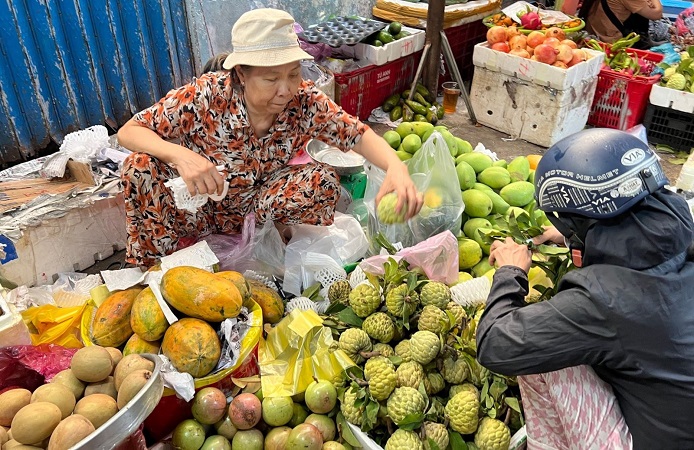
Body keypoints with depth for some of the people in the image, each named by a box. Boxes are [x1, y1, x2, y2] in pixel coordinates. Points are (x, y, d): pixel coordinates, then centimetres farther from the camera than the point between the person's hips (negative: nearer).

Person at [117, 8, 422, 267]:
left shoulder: (305, 101, -19)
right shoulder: (206, 95, -25)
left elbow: (359, 135, -14)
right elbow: (128, 132, -21)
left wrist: (396, 167, -36)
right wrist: (180, 155, -42)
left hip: (259, 210, 1)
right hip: (198, 209, -1)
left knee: (323, 179, -23)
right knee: (141, 168, -28)